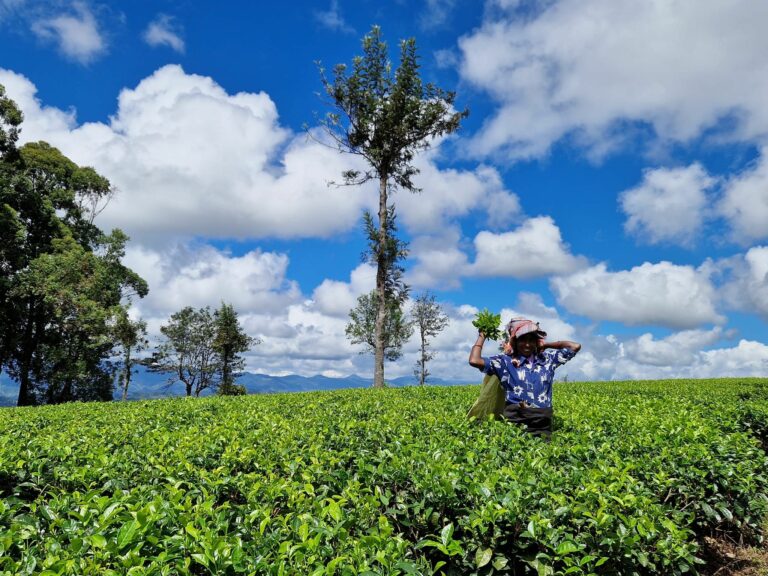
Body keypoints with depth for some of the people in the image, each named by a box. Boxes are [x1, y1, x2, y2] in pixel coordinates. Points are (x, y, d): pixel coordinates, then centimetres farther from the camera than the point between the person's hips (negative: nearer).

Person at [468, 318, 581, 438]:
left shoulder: (547, 359, 14)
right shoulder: (505, 361, 4)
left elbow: (576, 346, 14)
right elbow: (474, 361, -7)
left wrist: (545, 344, 17)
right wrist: (482, 336, 5)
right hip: (514, 423, -2)